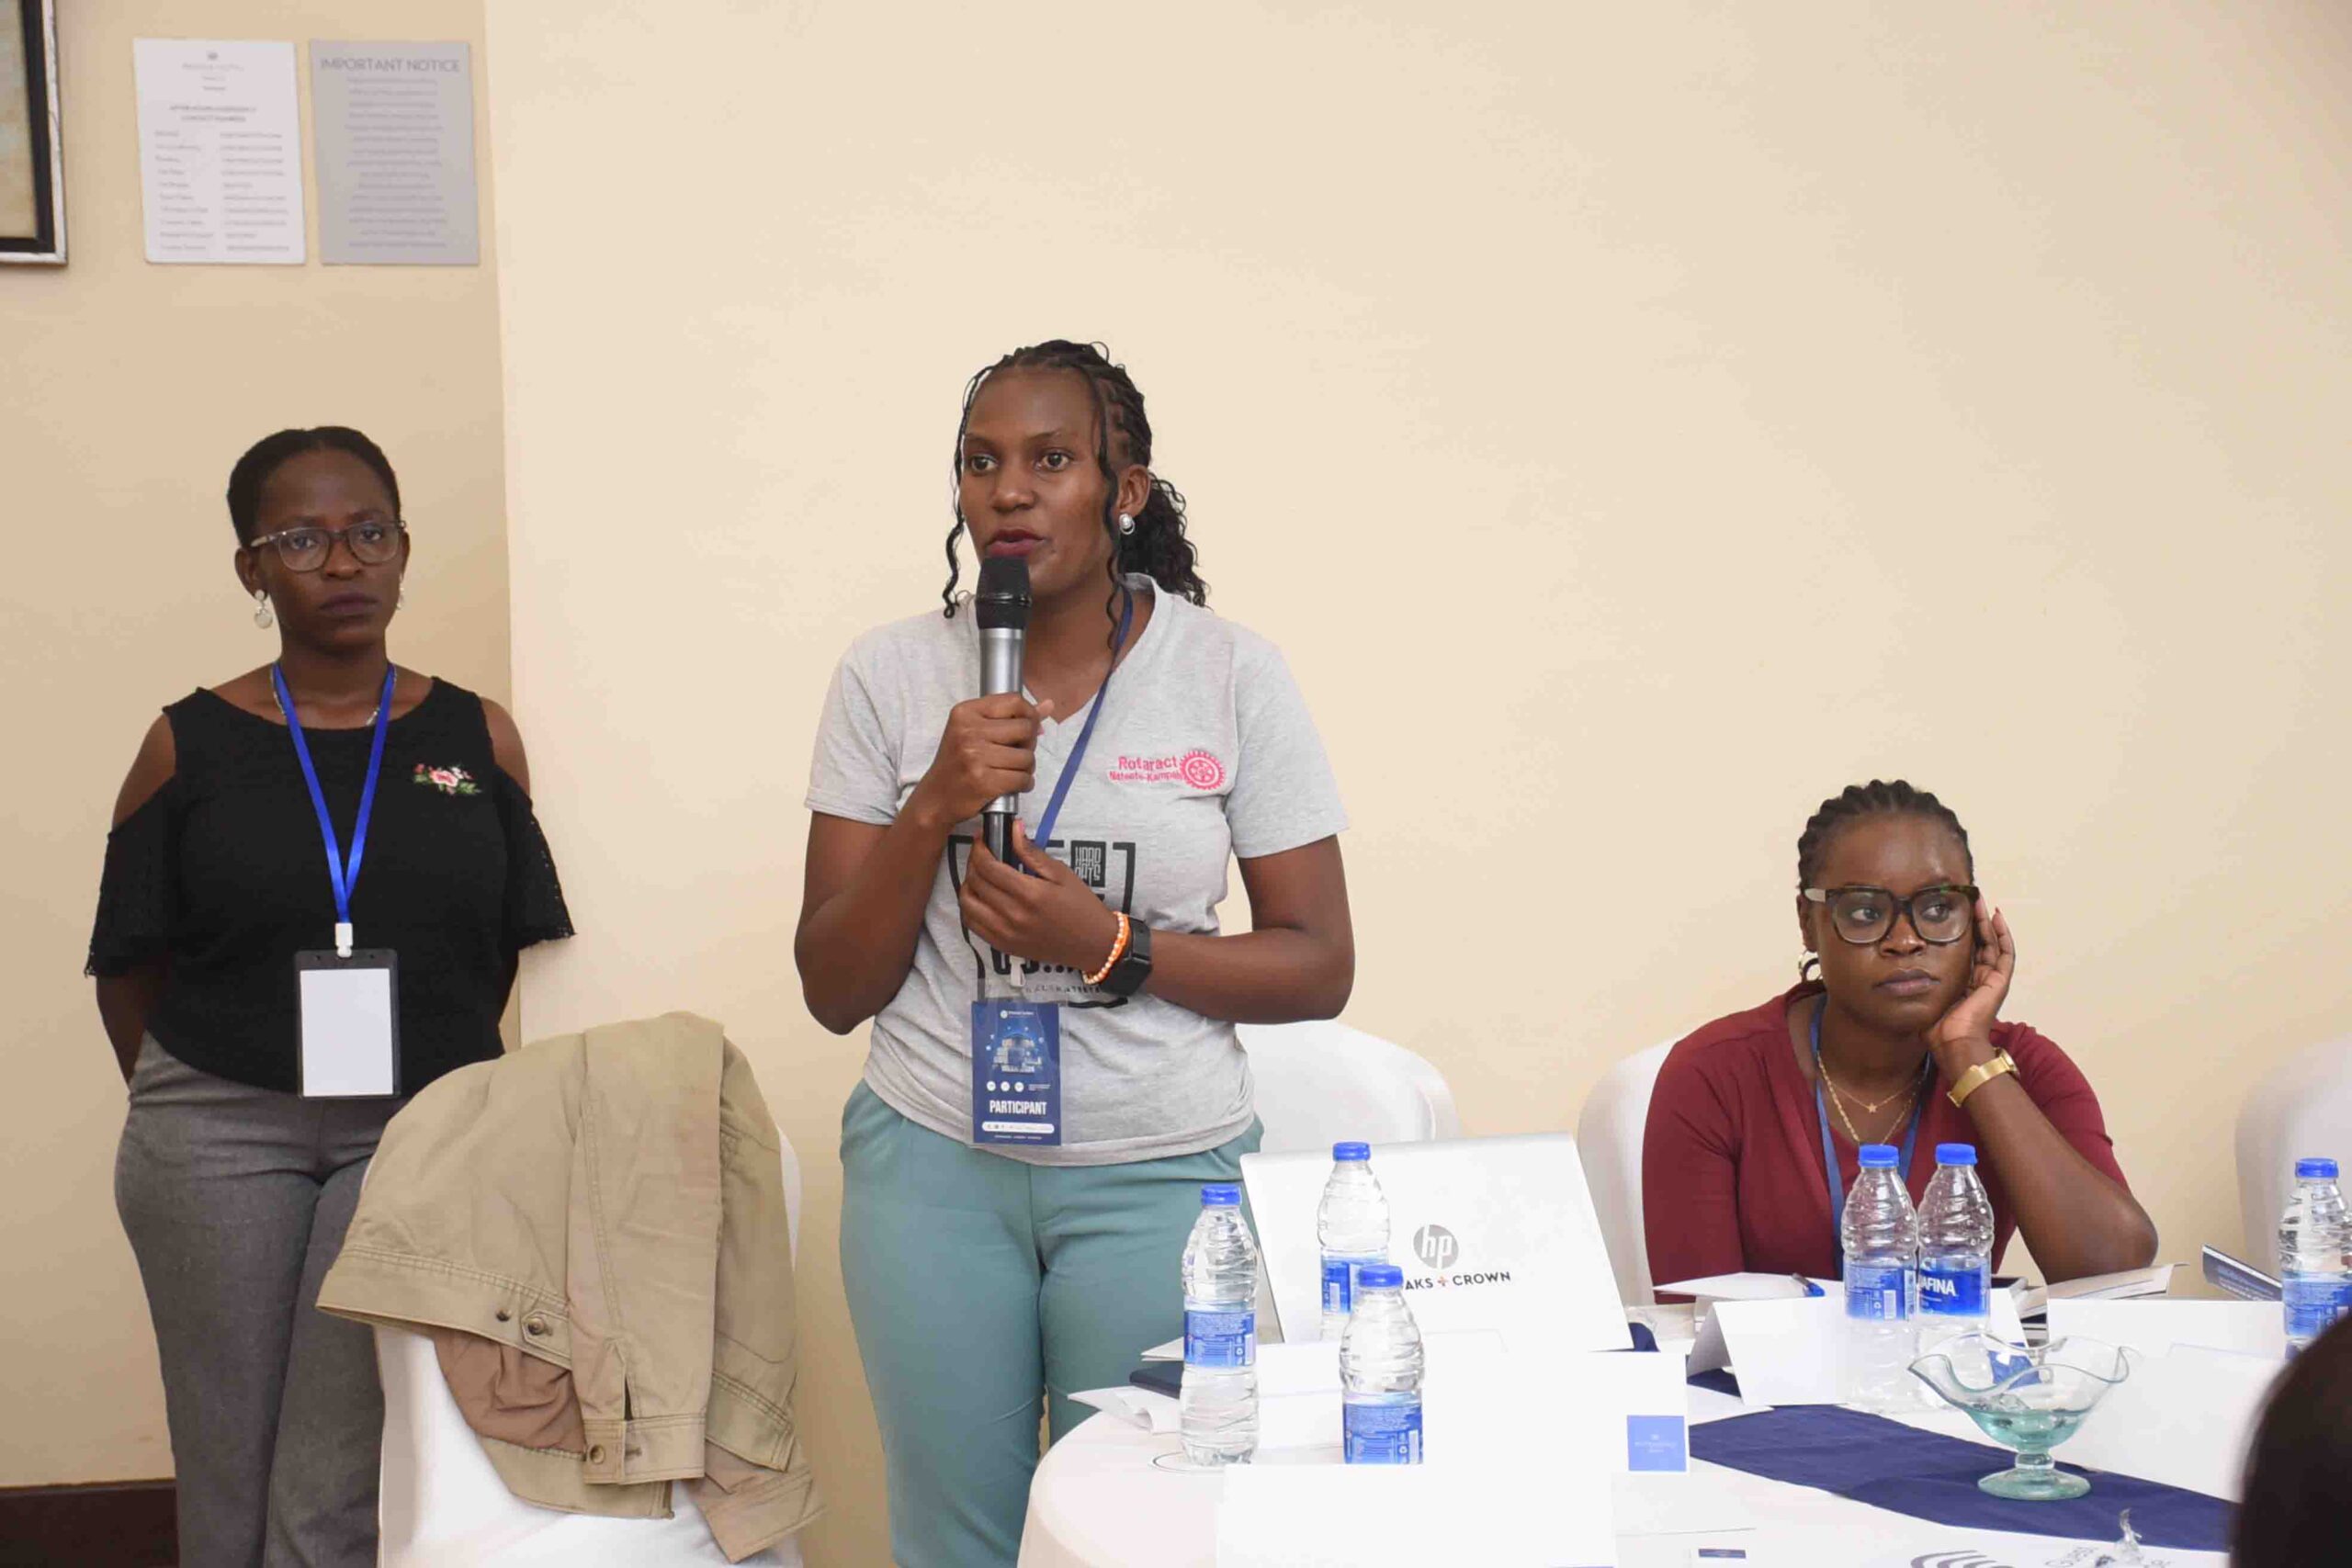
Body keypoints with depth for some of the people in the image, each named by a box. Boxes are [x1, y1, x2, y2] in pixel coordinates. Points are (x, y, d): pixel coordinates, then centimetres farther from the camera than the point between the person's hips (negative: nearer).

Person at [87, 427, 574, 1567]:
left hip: (421, 1132, 0)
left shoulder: (477, 738, 5)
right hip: (217, 1131, 0)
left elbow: (517, 948, 9)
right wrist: (187, 1110, 8)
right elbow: (129, 971, 8)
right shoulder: (190, 745, 2)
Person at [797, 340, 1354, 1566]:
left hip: (1158, 1174, -1)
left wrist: (1112, 948, -16)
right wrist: (936, 810, -14)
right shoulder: (889, 678, 1)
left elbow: (1318, 969, -1)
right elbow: (835, 992, 1)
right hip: (933, 1162, 1)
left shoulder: (1231, 678, -2)